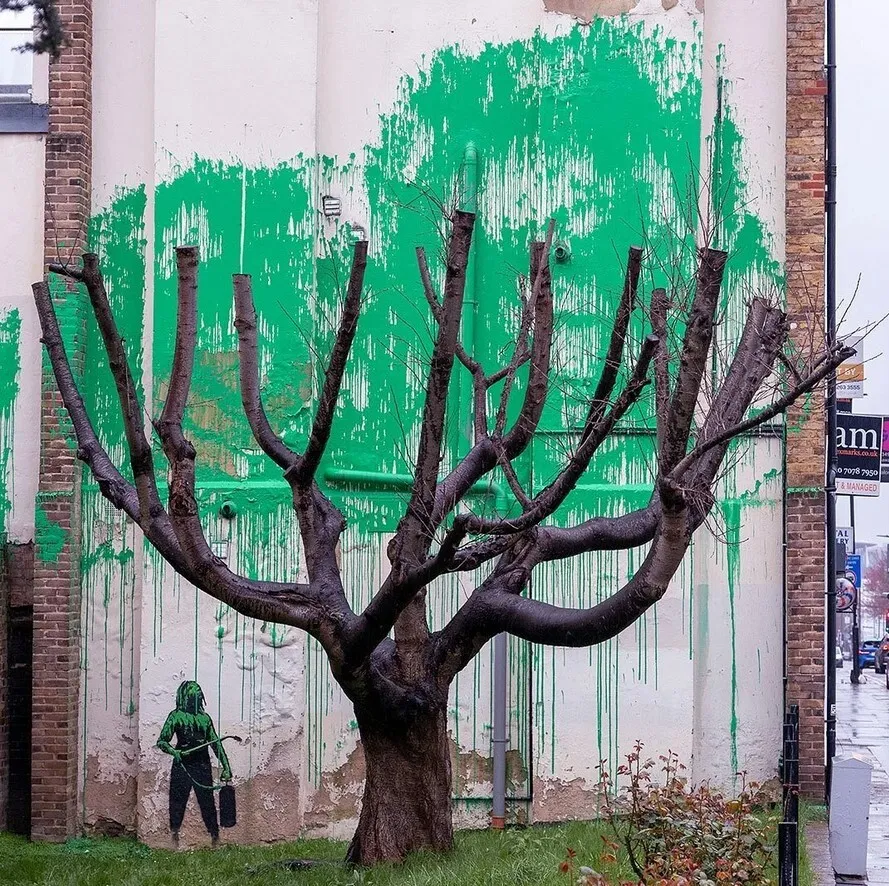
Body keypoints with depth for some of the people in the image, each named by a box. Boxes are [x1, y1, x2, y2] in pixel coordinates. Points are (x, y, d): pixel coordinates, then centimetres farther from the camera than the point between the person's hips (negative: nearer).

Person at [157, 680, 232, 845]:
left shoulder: (205, 717, 14)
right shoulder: (176, 716, 1)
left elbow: (216, 744, 17)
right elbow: (161, 741, -4)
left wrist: (226, 767, 11)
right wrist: (174, 751, -25)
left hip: (203, 766, 3)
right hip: (182, 765, -3)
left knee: (208, 802, 1)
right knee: (178, 802, -2)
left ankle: (215, 836, 5)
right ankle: (174, 834, 6)